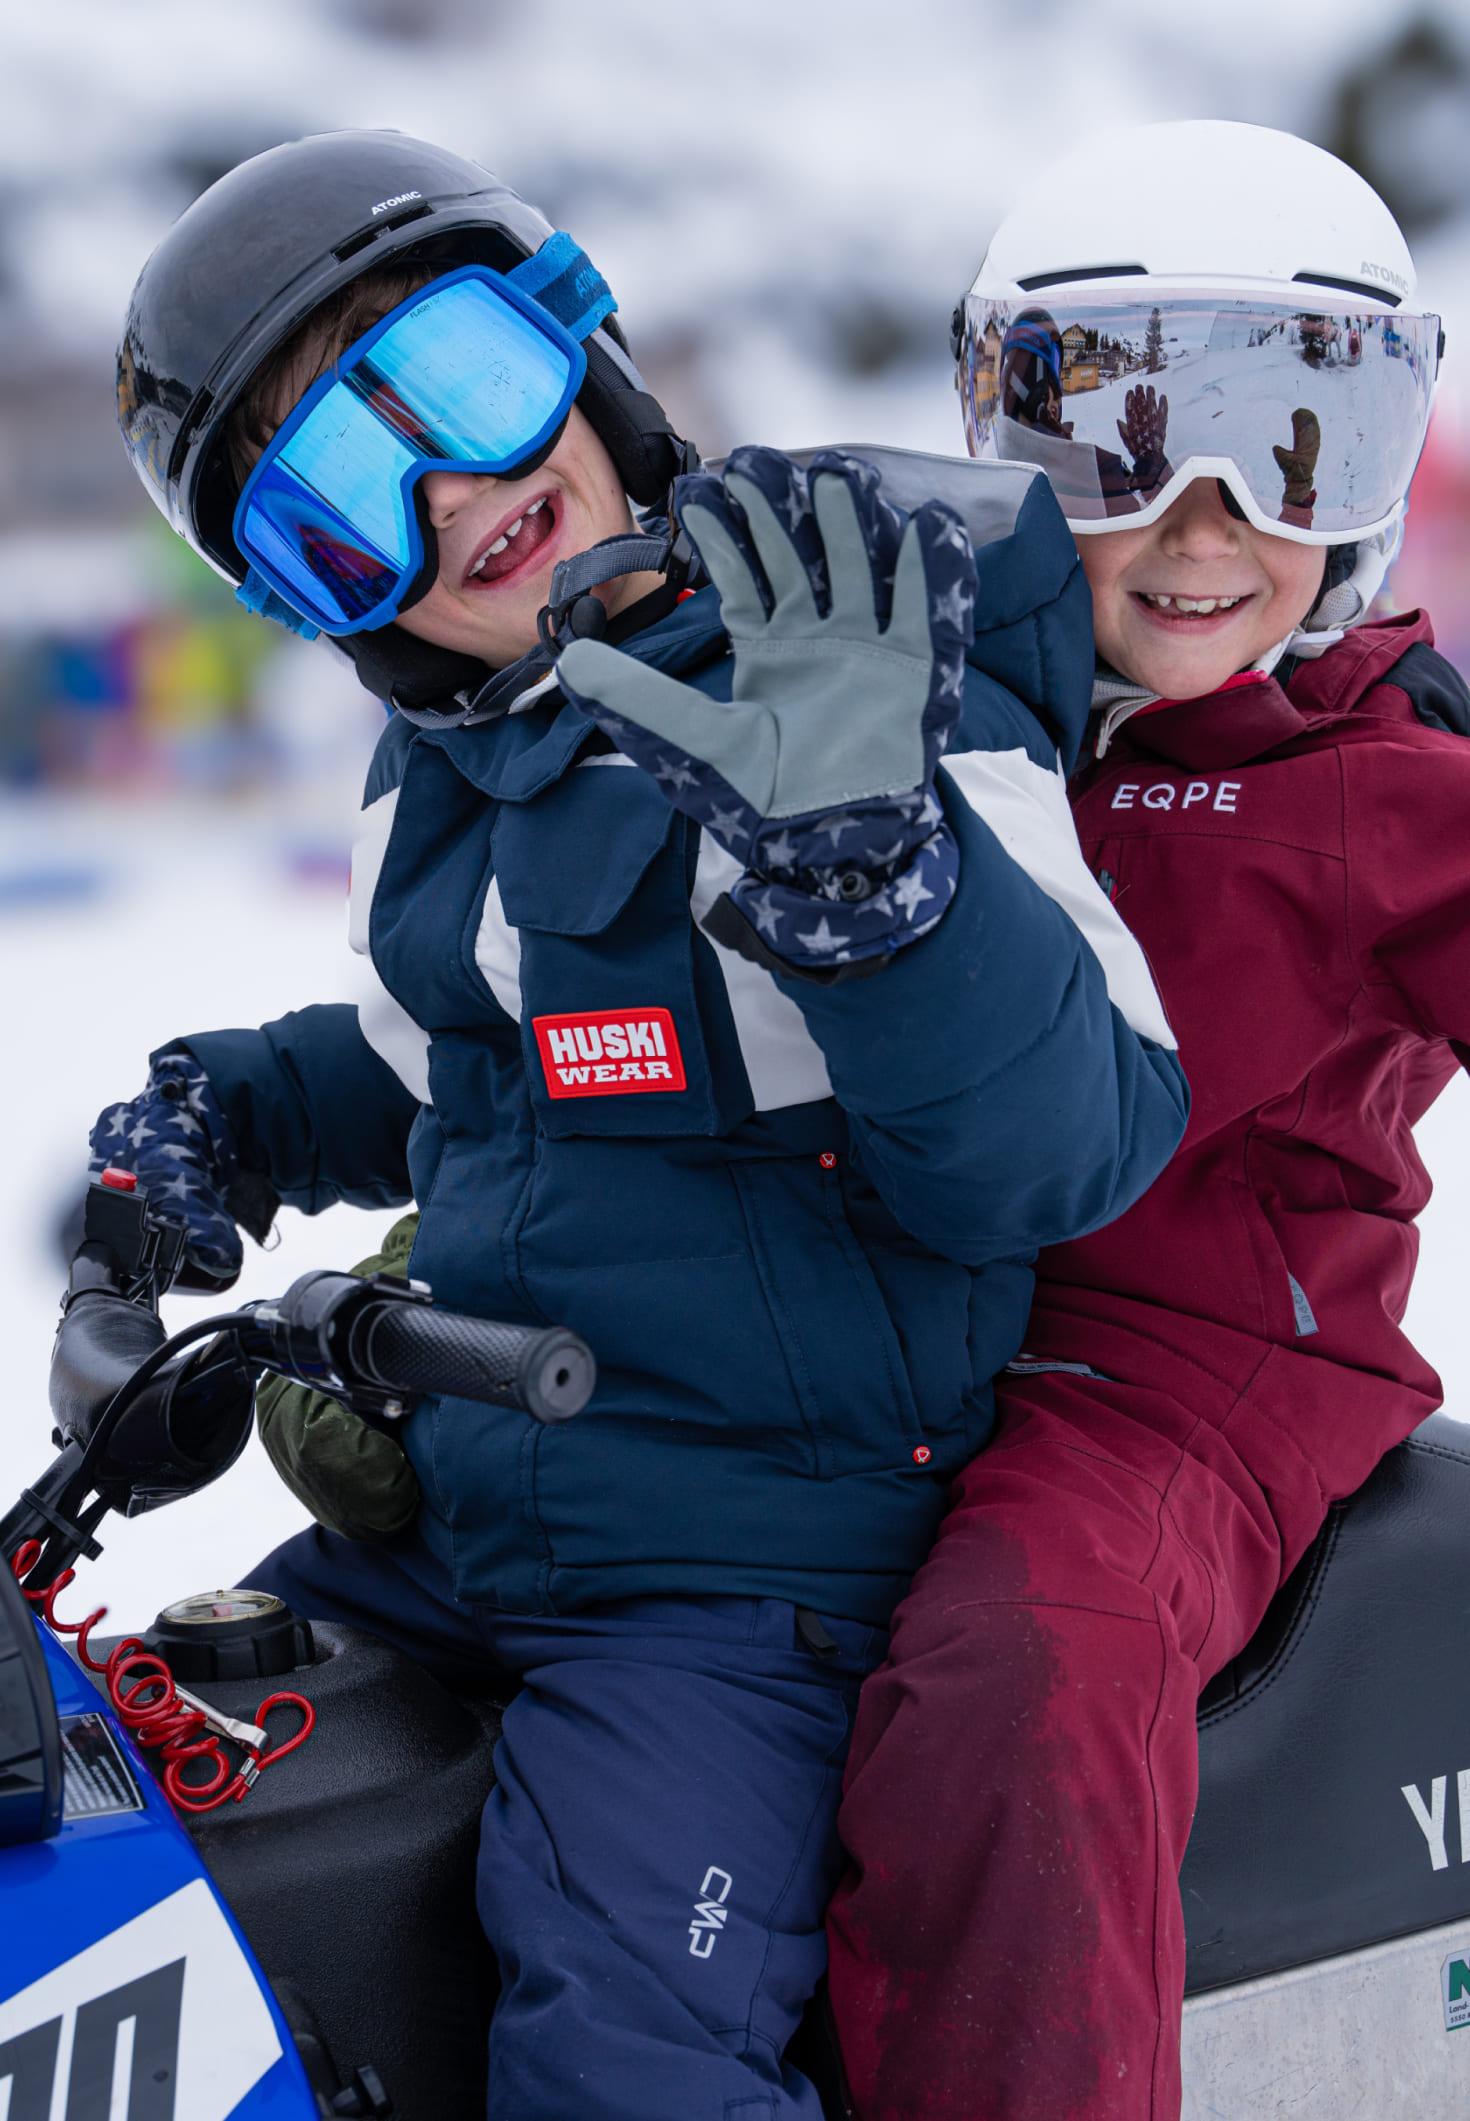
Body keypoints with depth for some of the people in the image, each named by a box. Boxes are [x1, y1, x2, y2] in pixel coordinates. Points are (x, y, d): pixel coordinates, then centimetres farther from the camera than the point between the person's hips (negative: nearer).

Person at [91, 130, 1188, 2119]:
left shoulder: (881, 673, -12)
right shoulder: (440, 772, 11)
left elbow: (1056, 1157, -20)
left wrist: (862, 852, -36)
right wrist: (228, 1116, 11)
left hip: (740, 1573, -7)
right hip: (427, 1540, 8)